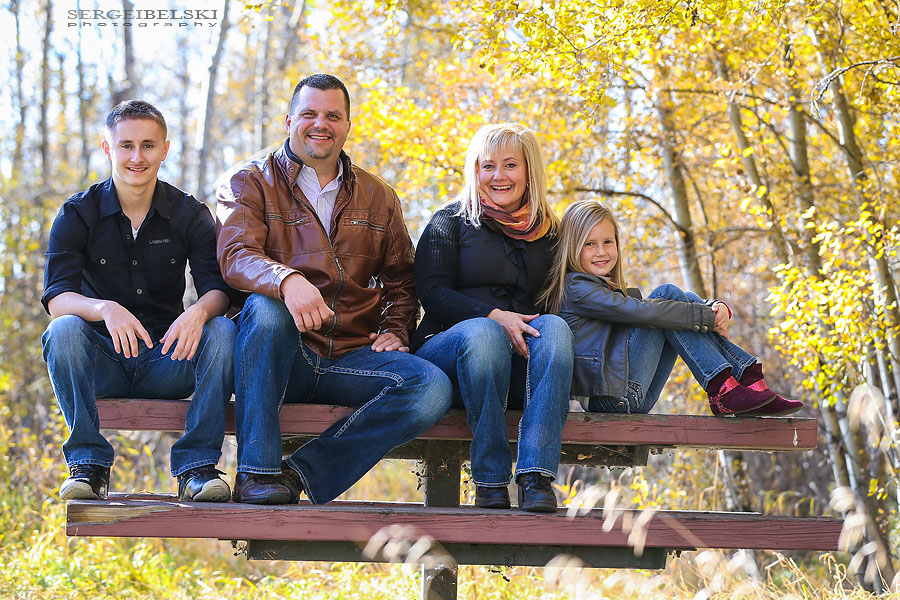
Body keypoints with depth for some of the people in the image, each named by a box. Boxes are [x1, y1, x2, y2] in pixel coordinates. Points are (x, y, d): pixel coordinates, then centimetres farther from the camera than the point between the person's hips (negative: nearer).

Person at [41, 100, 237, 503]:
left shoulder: (190, 214, 2)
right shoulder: (77, 214, -2)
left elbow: (218, 288, -10)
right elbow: (56, 298, -15)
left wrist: (200, 311, -36)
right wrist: (105, 309, -37)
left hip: (167, 362, 1)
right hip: (102, 362, -1)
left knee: (222, 330, -26)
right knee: (64, 330, -31)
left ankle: (197, 466, -26)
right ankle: (88, 464, -25)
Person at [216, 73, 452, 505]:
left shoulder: (378, 199, 20)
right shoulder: (251, 185, 8)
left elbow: (401, 281, 27)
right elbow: (235, 255, -11)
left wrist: (395, 329, 5)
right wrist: (287, 280, -33)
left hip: (351, 356, 3)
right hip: (280, 358, -3)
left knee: (432, 387, -24)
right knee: (264, 309, -37)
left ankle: (300, 473, -24)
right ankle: (256, 471, -31)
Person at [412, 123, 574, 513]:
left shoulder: (546, 232, 20)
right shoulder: (451, 222, 10)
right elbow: (432, 293, -3)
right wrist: (493, 316, -19)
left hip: (519, 366, 3)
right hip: (447, 347, -3)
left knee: (554, 327, -31)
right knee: (484, 333, -37)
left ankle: (536, 475, -42)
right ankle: (490, 481, -35)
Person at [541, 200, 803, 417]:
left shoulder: (610, 289, 26)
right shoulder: (575, 287, -4)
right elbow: (641, 312, -16)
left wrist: (716, 308, -6)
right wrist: (707, 317, -13)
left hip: (635, 399, 9)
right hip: (614, 396, -9)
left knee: (686, 300, 2)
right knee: (666, 294, -9)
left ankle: (749, 379, -12)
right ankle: (724, 389, -18)